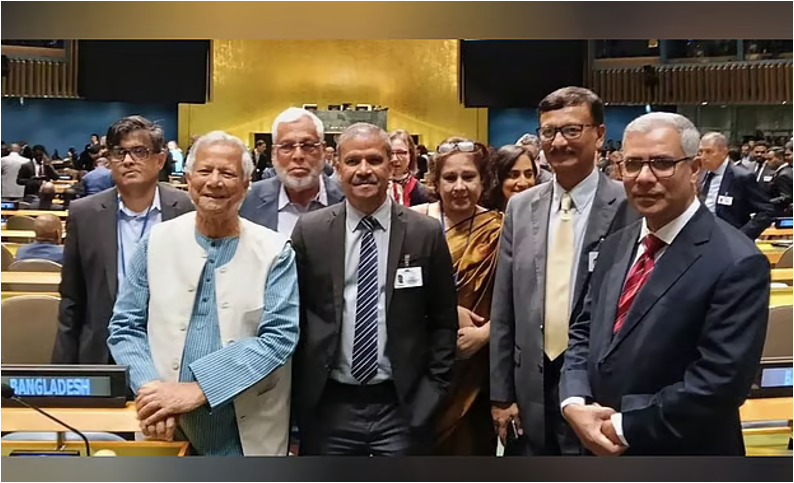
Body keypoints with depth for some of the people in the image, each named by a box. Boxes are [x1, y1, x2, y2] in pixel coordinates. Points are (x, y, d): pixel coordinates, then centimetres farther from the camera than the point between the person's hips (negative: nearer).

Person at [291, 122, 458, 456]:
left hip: (403, 407, 0)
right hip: (327, 407, 1)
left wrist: (433, 389, -1)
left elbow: (444, 321, 4)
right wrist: (297, 390, 3)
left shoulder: (426, 233, -2)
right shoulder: (310, 231, 0)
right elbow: (294, 316, 5)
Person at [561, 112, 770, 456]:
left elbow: (719, 383, -24)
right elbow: (584, 333, 6)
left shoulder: (736, 263, -20)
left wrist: (624, 428, -19)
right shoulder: (615, 247, 4)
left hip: (681, 456, -6)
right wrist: (574, 403, -11)